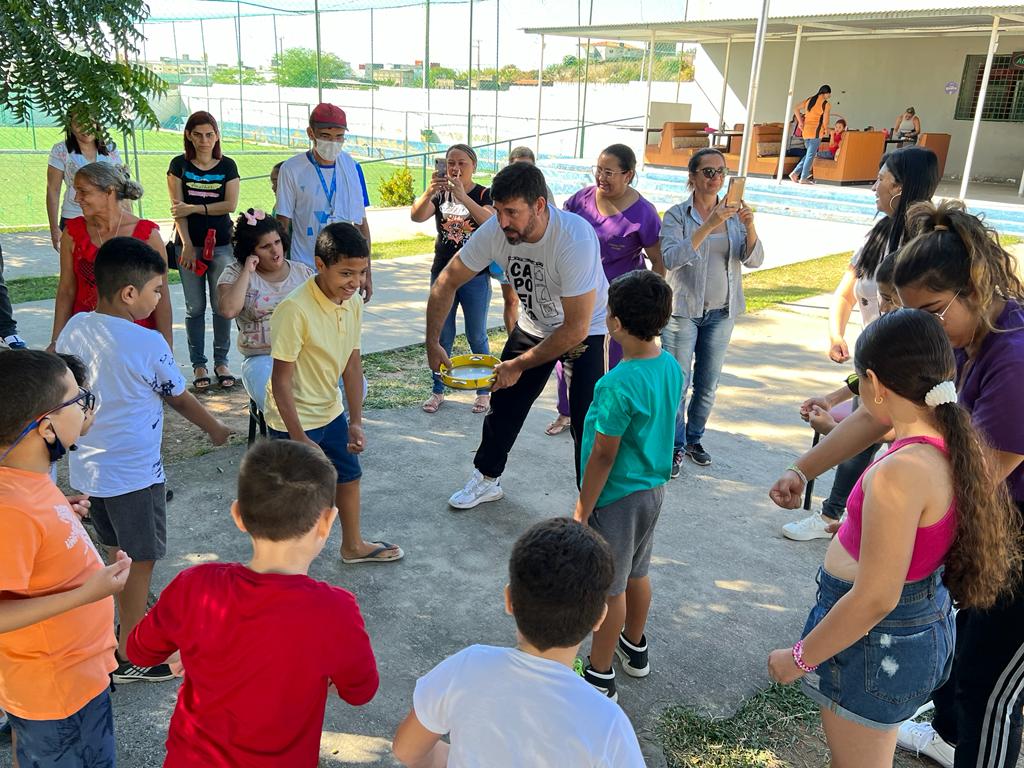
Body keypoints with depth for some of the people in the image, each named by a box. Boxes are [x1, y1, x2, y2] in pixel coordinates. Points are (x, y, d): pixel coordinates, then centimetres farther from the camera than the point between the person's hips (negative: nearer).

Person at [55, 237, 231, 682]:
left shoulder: (75, 328, -2)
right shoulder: (149, 344, -19)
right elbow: (179, 398, -6)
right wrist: (215, 429, 12)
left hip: (86, 468, 7)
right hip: (132, 472, -7)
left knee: (118, 552, 23)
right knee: (140, 560, 7)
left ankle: (133, 621, 41)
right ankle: (129, 657, 18)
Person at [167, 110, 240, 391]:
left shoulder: (227, 166, 5)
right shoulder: (179, 165, 4)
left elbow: (230, 205, -5)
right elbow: (177, 207, -2)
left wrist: (194, 208, -9)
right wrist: (187, 245, -10)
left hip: (221, 244, 0)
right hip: (190, 244, 0)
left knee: (222, 305, 0)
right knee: (195, 307, 4)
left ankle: (221, 361, 14)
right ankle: (199, 364, 13)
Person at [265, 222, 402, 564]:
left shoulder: (353, 302, -7)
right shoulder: (294, 310, -29)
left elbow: (352, 363, 0)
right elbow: (281, 381, -25)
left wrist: (356, 421, -1)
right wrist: (299, 439, -24)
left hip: (331, 411, 8)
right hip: (294, 420, -8)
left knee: (349, 476, 22)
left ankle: (353, 545, 45)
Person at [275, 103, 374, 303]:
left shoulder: (352, 168, 5)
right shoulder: (292, 169, -4)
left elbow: (361, 223, 10)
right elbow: (283, 225, 0)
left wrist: (367, 274, 9)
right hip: (305, 272, -3)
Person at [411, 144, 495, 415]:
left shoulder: (484, 194, -5)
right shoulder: (440, 194, 4)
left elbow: (490, 221, -26)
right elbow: (416, 216, -14)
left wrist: (462, 197, -38)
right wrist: (428, 192, -33)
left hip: (475, 277, -3)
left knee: (476, 336, 6)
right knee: (441, 336, 10)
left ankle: (484, 391, 20)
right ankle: (438, 391, 22)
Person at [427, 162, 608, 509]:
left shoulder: (576, 240, -37)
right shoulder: (494, 231, -23)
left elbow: (576, 328, -32)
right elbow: (446, 283, -10)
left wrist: (519, 365, -25)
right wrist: (433, 343, -14)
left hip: (587, 330, -5)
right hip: (533, 325, 5)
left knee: (587, 421, -11)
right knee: (504, 403, 11)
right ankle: (486, 480, 32)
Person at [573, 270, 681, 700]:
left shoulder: (618, 385, -28)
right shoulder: (671, 367, -4)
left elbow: (603, 455, -22)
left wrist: (582, 509, -13)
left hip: (617, 499, -8)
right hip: (654, 488, 8)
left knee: (609, 588, 7)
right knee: (637, 573, 25)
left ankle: (600, 677, 22)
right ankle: (634, 648, 44)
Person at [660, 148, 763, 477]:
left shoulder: (733, 215, 3)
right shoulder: (677, 215, -8)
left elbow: (754, 259, -5)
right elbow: (671, 258, -24)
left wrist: (750, 227, -23)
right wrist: (708, 226, -31)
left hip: (721, 313, 4)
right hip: (682, 311, -4)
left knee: (708, 384, 13)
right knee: (678, 383, -2)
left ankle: (694, 438, 31)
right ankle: (675, 447, 13)